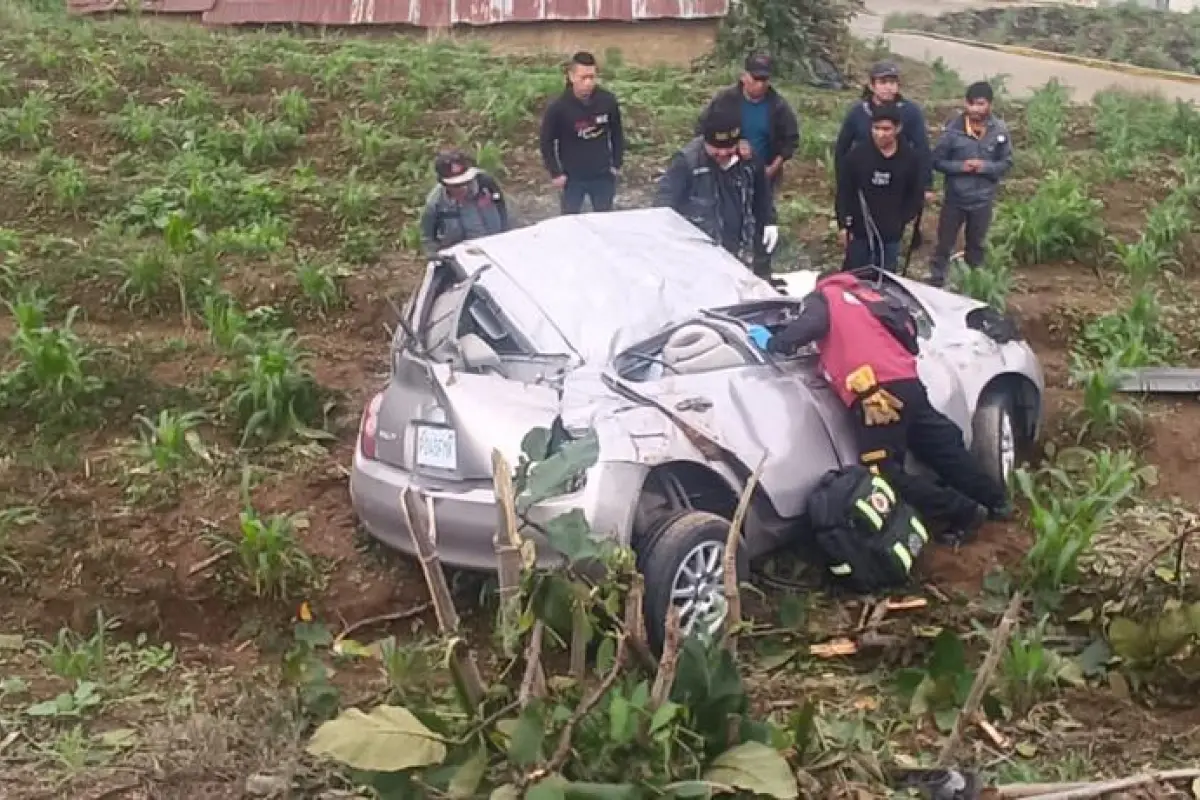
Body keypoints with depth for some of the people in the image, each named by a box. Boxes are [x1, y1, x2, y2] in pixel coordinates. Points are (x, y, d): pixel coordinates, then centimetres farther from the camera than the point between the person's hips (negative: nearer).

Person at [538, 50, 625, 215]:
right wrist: (555, 173, -8)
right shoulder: (558, 107, -18)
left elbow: (617, 133, 4)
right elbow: (547, 142, -8)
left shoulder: (608, 101, -11)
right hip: (572, 178, -2)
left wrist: (617, 164, 5)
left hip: (603, 175, 2)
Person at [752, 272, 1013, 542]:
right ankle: (996, 500, 34)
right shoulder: (866, 295, 30)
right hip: (908, 383, 8)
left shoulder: (823, 298, 9)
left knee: (886, 475, -3)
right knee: (944, 450, 21)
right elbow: (906, 327, 30)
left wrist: (772, 342, 6)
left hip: (878, 392, -8)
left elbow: (805, 327, -10)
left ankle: (964, 512, 1)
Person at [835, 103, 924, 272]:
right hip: (859, 230, -1)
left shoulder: (910, 158, -5)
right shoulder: (857, 154, -9)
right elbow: (843, 192, -3)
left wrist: (902, 221, -2)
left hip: (891, 234, 1)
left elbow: (916, 195, 6)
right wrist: (844, 225, -6)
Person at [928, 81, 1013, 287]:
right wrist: (960, 166, -22)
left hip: (983, 200, 2)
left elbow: (1007, 163, -2)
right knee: (944, 243, 8)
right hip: (955, 198, -2)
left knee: (977, 245, 18)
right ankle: (936, 281, 23)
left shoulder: (1000, 130, -9)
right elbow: (936, 160, -8)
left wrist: (985, 166, -20)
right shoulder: (953, 128, -14)